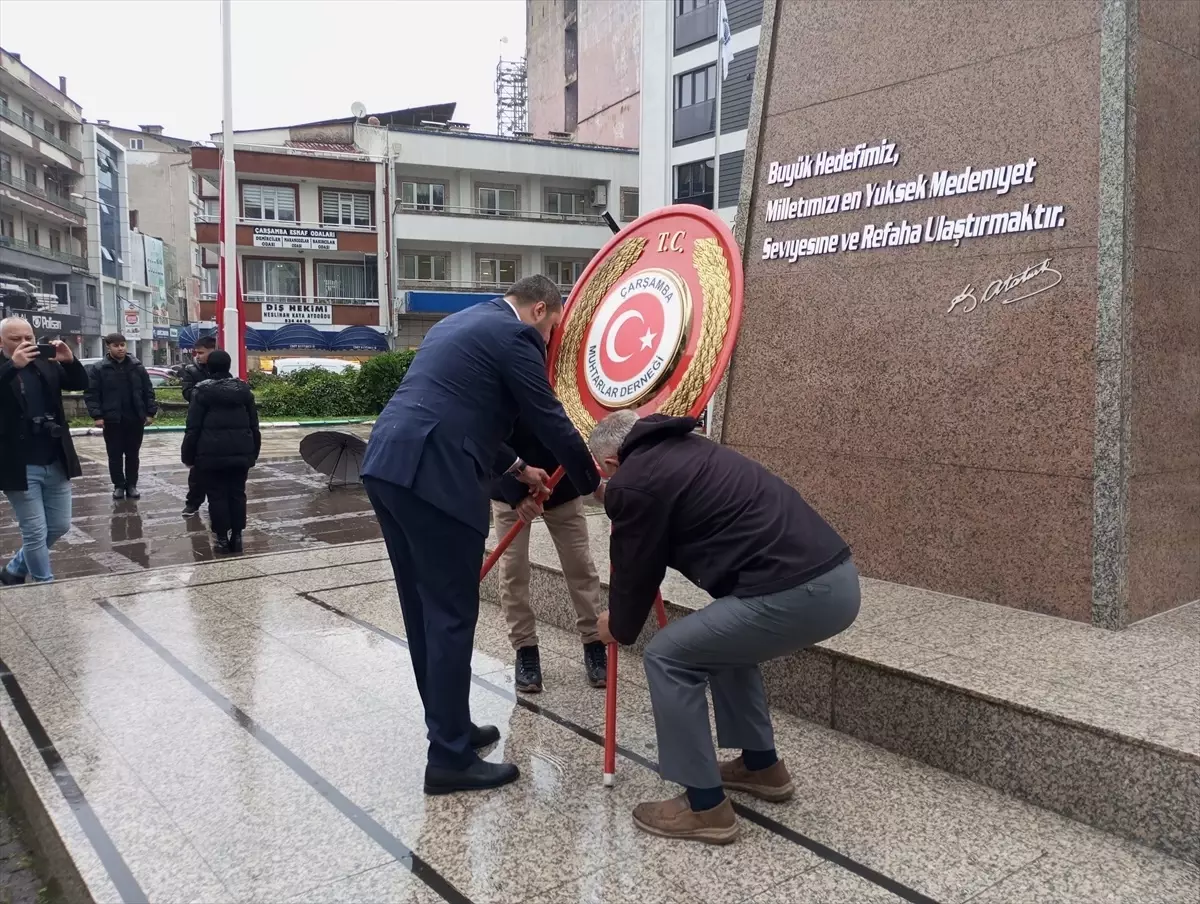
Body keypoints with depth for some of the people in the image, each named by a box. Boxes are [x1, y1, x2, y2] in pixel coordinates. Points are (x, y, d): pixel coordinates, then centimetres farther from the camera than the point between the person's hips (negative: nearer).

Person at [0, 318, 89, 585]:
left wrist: (70, 361, -13)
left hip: (55, 464, 5)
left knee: (60, 526, 15)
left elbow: (81, 383, 5)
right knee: (35, 532, 1)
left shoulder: (45, 364, 6)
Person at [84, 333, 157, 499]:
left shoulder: (137, 366, 4)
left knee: (132, 455, 10)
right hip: (112, 420, -2)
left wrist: (150, 412, 1)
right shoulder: (99, 368, -3)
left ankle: (131, 485, 19)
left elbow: (148, 391, 7)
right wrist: (97, 415, -13)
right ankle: (118, 485, 17)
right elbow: (91, 394, -4)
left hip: (135, 419, 2)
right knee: (115, 456, 7)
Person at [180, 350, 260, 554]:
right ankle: (237, 536, 10)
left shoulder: (203, 391, -5)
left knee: (216, 495, 3)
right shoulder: (244, 388, 7)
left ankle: (222, 538, 5)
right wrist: (254, 451, 18)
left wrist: (188, 455, 1)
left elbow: (193, 427, -6)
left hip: (212, 452, -4)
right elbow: (253, 424, 11)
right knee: (237, 493, 9)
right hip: (240, 451, 4)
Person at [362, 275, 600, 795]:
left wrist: (516, 468, 37)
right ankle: (450, 758, 7)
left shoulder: (459, 323, 27)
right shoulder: (515, 334, -1)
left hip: (387, 465, 10)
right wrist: (594, 483, 12)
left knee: (425, 609, 17)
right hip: (432, 477, -10)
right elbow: (549, 419, -1)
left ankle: (448, 727, 30)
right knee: (451, 615, -1)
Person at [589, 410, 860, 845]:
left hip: (793, 592, -9)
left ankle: (706, 807, 12)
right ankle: (761, 765, 39)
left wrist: (619, 628, 26)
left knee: (669, 657, 5)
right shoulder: (684, 449, 24)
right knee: (726, 640, 31)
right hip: (836, 575, 10)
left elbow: (636, 569, 8)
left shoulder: (632, 482, -2)